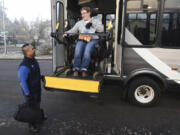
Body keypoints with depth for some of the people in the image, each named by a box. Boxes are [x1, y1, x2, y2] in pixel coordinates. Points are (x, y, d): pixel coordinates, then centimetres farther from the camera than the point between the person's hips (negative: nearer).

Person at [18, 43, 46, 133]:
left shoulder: (33, 60, -1)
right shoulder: (24, 66, -30)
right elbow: (22, 81, -26)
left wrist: (41, 76, 3)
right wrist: (27, 94, -22)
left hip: (37, 88, 9)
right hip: (30, 91, -9)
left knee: (38, 103, 27)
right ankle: (31, 124, 30)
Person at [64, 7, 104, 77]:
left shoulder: (96, 20, 21)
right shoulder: (79, 23, 27)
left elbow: (101, 29, 5)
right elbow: (73, 30, 14)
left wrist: (92, 23, -4)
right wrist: (66, 33, -6)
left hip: (93, 39, -2)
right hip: (82, 40, 2)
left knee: (87, 49, -36)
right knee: (78, 50, -31)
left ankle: (84, 69, -34)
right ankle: (76, 69, -28)